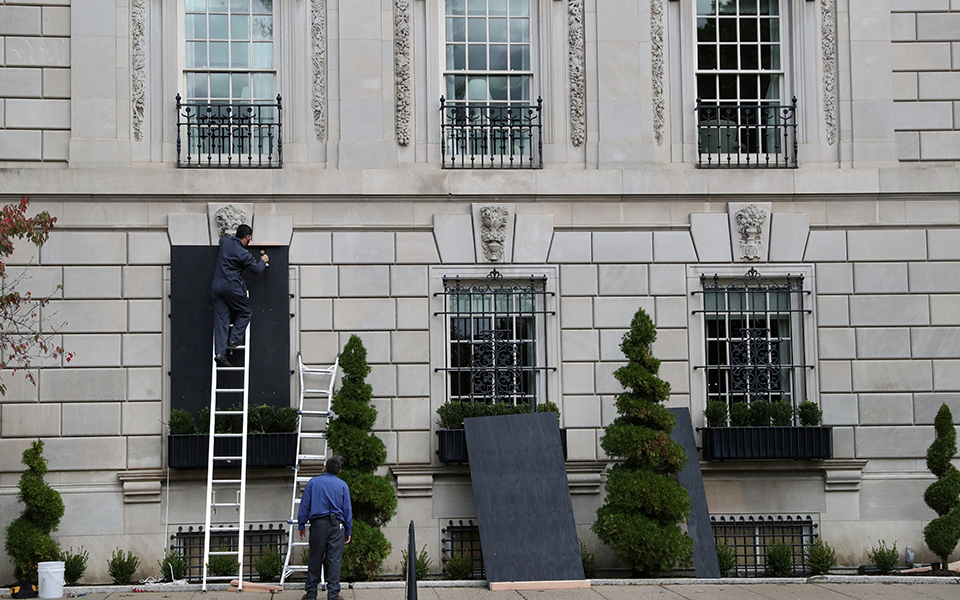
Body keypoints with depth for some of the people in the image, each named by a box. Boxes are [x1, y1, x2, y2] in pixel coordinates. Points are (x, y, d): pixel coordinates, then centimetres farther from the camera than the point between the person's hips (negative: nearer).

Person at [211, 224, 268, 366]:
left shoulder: (226, 241, 8)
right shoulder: (243, 253, -13)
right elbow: (257, 269, -6)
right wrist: (263, 261, 14)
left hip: (217, 285, 7)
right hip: (232, 286, -7)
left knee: (221, 318, 2)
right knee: (246, 311, 14)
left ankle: (220, 351, -6)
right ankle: (234, 340, 3)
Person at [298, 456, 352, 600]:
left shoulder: (313, 482, 6)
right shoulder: (342, 485, 7)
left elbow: (304, 505, 5)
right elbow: (347, 509, 8)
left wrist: (301, 525, 11)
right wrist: (348, 531, 13)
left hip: (318, 523, 0)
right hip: (336, 525, 0)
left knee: (315, 559, 6)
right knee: (334, 559, 0)